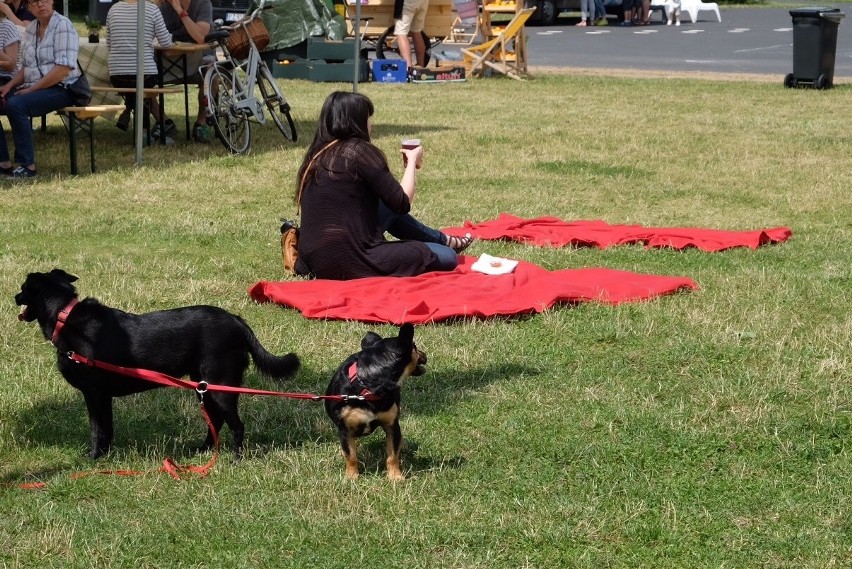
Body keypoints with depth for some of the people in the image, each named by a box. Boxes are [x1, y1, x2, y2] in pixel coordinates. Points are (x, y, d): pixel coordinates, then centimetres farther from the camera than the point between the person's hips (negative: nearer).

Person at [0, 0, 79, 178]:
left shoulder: (62, 25, -10)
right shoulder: (31, 28, 14)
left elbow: (63, 69, -19)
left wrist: (31, 89, -17)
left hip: (60, 89, -8)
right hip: (33, 88, 8)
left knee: (15, 105, -31)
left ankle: (27, 166, -25)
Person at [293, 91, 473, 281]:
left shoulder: (317, 155, 11)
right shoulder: (359, 151, -11)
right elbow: (403, 204, -6)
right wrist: (412, 161, 9)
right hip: (347, 261, -9)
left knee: (388, 210, 29)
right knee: (447, 258, 2)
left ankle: (444, 241, 43)